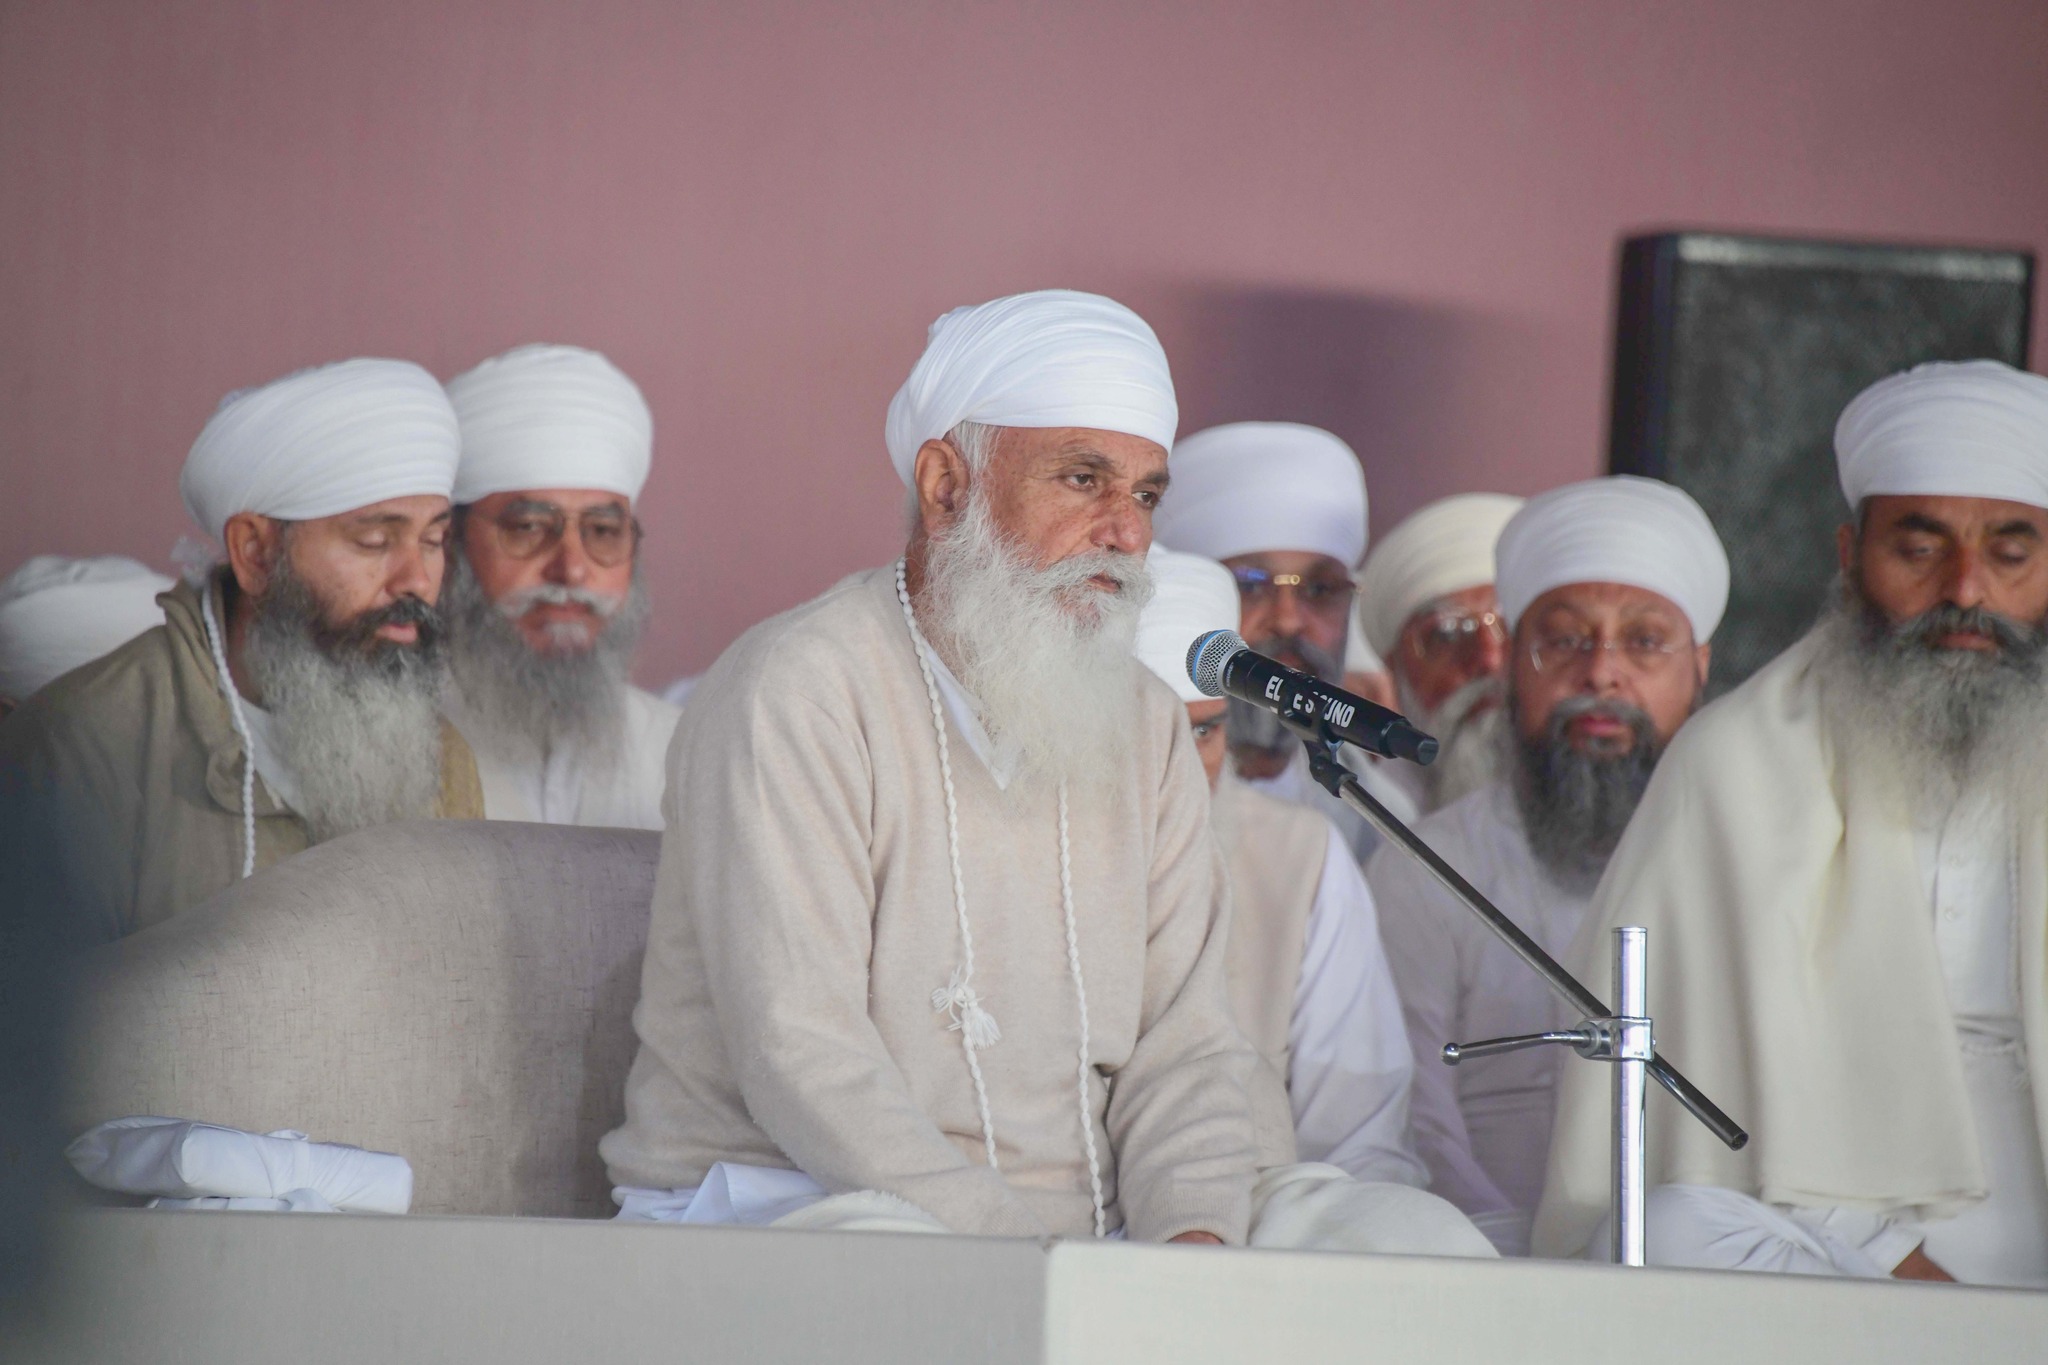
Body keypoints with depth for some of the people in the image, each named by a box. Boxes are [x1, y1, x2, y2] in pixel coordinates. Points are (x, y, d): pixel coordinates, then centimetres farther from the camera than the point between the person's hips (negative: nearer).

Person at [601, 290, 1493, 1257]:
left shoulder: (1147, 730, 14)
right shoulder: (795, 694, -10)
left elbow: (1183, 1045, 8)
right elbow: (800, 1059, -19)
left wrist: (1194, 1235, -15)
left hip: (1090, 1231, 7)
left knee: (1409, 1232, -11)